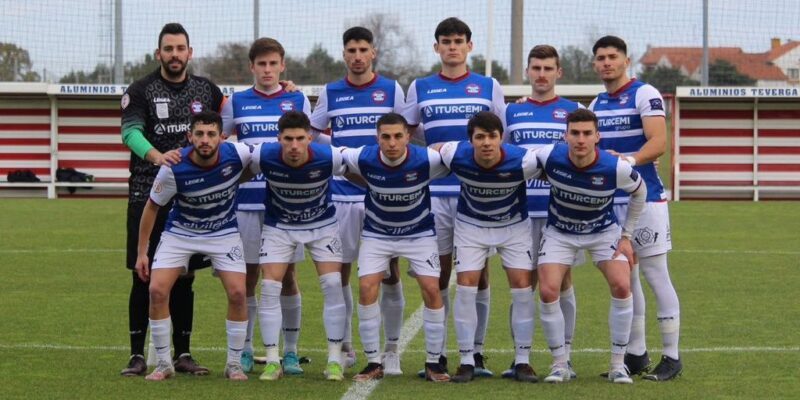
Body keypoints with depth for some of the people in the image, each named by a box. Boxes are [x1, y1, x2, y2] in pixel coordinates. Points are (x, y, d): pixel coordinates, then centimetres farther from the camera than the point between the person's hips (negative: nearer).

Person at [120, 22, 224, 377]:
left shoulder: (207, 91, 10)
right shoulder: (140, 91, -2)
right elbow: (130, 131, -17)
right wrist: (156, 155, -36)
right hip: (147, 196, -3)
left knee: (184, 277, 7)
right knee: (144, 277, -2)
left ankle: (183, 354, 15)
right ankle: (137, 355, 4)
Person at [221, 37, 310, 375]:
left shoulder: (298, 101, 8)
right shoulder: (236, 103, 7)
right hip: (247, 200, 0)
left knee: (287, 276, 3)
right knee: (248, 276, 3)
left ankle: (290, 351, 10)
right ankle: (245, 350, 12)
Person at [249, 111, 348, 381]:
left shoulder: (329, 157, -27)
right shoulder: (263, 156, -26)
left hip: (322, 224, 0)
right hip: (279, 225, 1)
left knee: (333, 284, -12)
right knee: (269, 287, -11)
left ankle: (335, 361, -2)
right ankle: (272, 362, -1)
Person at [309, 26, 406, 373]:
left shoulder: (392, 90, 5)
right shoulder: (330, 93, 8)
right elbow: (311, 133, 16)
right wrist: (337, 146, 1)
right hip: (342, 194, 1)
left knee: (389, 271, -1)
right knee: (339, 271, 4)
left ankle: (391, 349, 8)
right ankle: (345, 347, 16)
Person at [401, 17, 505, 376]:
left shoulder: (489, 87, 8)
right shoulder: (420, 88, 10)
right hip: (435, 193, 1)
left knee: (478, 273, 0)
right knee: (439, 273, 3)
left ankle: (476, 353, 7)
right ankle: (438, 355, 9)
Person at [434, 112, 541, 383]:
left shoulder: (522, 161, -31)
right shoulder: (456, 156, -27)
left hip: (514, 225, -1)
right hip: (471, 225, 1)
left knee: (522, 285, -7)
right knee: (466, 286, -8)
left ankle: (522, 361, 4)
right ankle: (467, 361, 2)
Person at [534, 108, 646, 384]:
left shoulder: (616, 168, -27)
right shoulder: (549, 157, -26)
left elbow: (640, 192, -4)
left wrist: (627, 235, -2)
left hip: (604, 231, -1)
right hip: (560, 233, 1)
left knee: (621, 287, -19)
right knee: (548, 291, -16)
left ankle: (618, 365, -3)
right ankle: (560, 364, 2)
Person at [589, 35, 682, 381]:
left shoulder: (645, 95, -7)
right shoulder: (597, 104, 15)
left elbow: (658, 142, -19)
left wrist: (629, 160, -33)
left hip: (645, 200, -7)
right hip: (610, 201, 7)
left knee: (656, 275, -5)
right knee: (624, 279, 9)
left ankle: (672, 356, 0)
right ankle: (636, 354, 16)